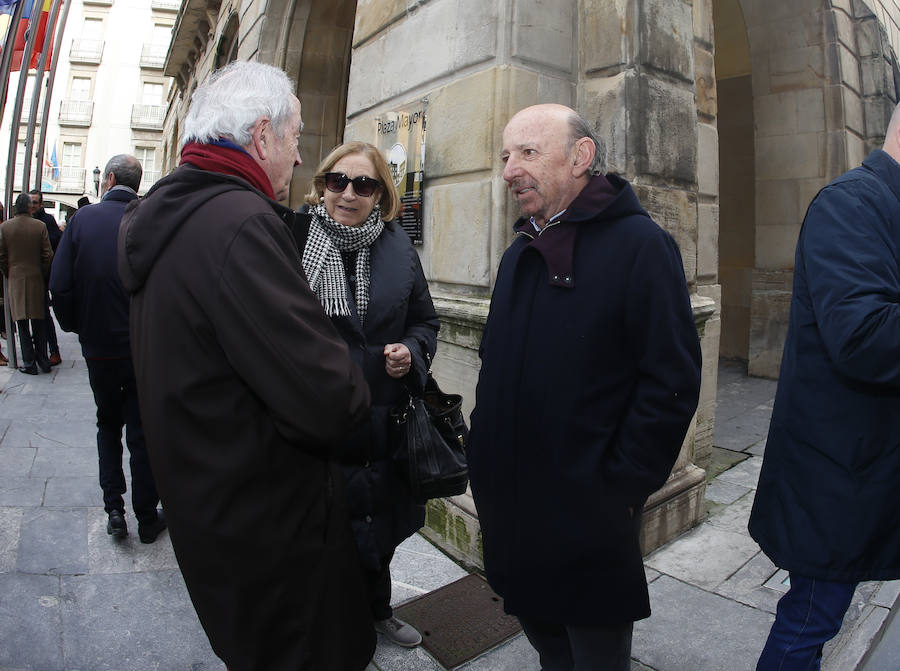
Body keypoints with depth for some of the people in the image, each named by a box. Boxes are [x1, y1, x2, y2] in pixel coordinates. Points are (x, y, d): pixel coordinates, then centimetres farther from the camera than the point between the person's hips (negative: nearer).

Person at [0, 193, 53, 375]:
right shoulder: (40, 226, -5)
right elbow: (48, 254, -4)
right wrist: (43, 275, 9)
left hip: (16, 280, 0)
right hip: (36, 280, 0)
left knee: (22, 324, 5)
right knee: (39, 322, 10)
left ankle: (29, 363, 8)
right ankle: (43, 360, 14)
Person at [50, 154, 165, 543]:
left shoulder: (82, 219, -7)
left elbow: (59, 286, -10)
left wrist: (75, 326, 8)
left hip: (98, 347, 1)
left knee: (108, 425, 22)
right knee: (142, 432, 10)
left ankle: (114, 510, 22)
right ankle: (146, 519, 21)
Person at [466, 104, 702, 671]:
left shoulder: (639, 243, -13)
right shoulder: (521, 252, 10)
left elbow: (671, 381, -17)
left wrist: (617, 489, -17)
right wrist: (484, 453, 8)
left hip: (587, 517, -6)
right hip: (508, 507, 7)